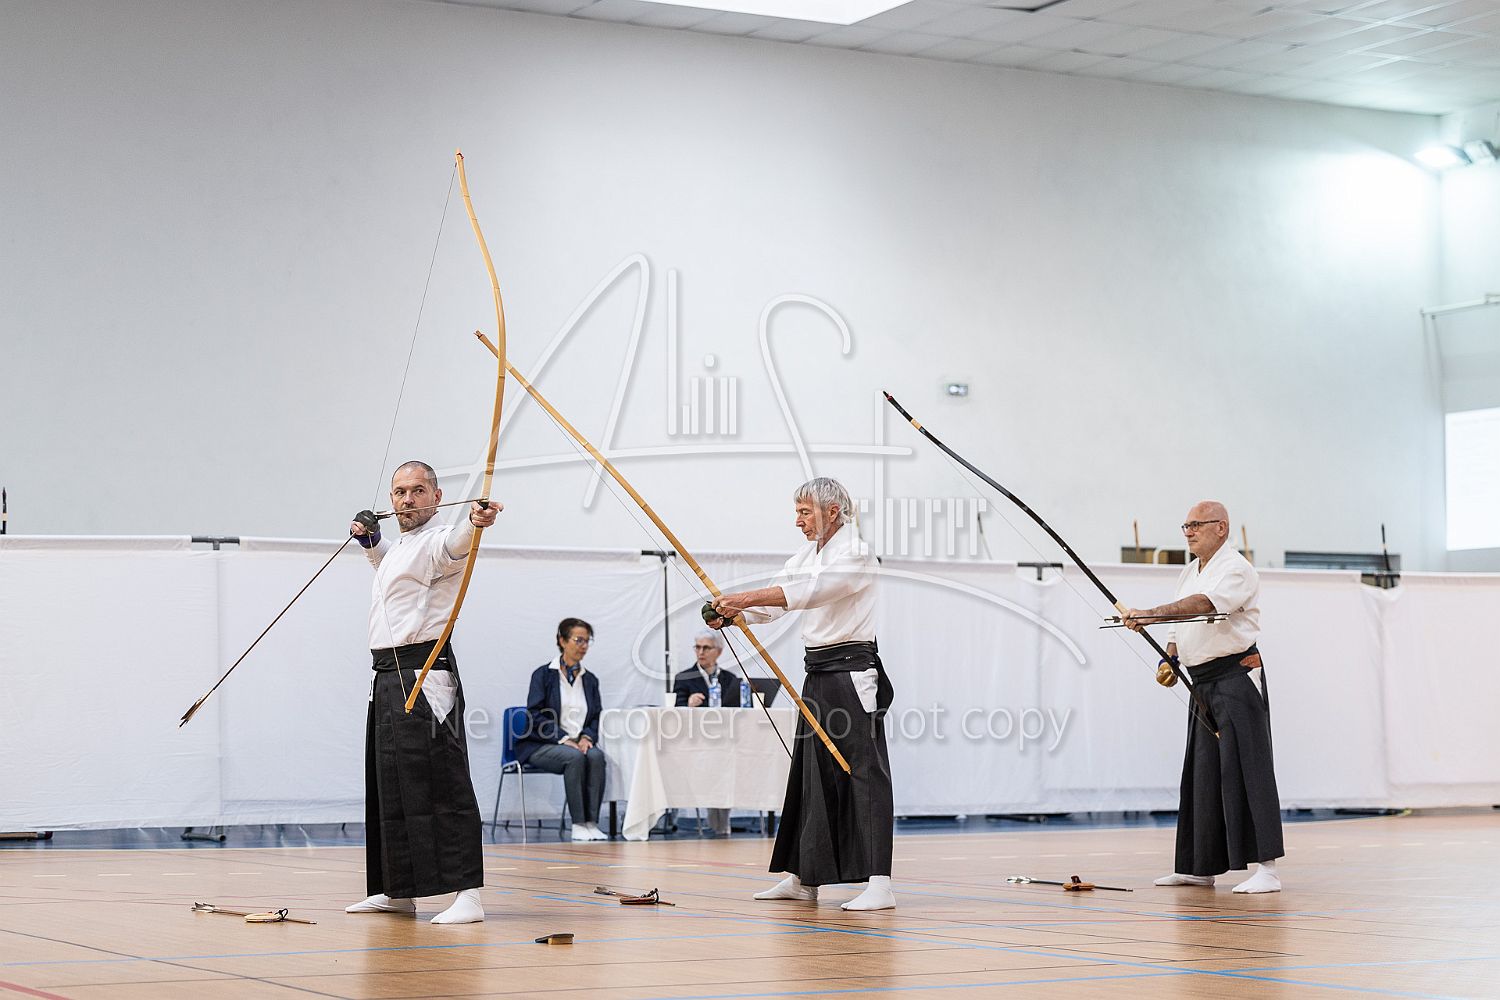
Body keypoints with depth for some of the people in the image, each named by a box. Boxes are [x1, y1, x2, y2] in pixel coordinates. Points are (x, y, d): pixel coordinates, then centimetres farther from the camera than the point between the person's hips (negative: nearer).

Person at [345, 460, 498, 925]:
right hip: (389, 678, 10)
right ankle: (398, 891, 25)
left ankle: (467, 894, -21)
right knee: (390, 786, 15)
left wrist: (475, 520, -57)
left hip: (424, 676, -10)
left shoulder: (435, 542, -9)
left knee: (441, 783, -16)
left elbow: (454, 543, -35)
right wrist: (370, 541, 28)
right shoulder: (400, 548, 21)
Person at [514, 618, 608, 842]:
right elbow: (535, 716, -9)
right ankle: (578, 825, -32)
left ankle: (592, 823, -30)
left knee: (596, 756, -30)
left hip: (578, 743, 4)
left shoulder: (590, 680, 15)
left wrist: (587, 737, -10)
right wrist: (564, 739, -19)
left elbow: (597, 717, 12)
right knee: (574, 757, -35)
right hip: (541, 745, -4)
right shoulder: (543, 674, 0)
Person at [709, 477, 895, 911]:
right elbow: (776, 596, 6)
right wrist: (731, 613, -13)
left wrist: (745, 598, -35)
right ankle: (803, 877, 21)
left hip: (852, 672, -9)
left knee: (863, 770, -13)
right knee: (812, 774, 13)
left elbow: (811, 589, -28)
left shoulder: (855, 553, -12)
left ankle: (879, 883, -18)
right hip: (819, 675, 9)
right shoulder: (808, 554, 15)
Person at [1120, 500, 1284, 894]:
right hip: (1203, 681, 9)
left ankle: (1266, 869, -17)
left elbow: (1201, 604, -30)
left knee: (1244, 768, -14)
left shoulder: (1236, 570, -12)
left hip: (1237, 678, -9)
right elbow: (1180, 623, 25)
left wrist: (1150, 614, -40)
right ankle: (1200, 866, 17)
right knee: (1201, 771, 10)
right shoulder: (1189, 573, 16)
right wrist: (1168, 658, 6)